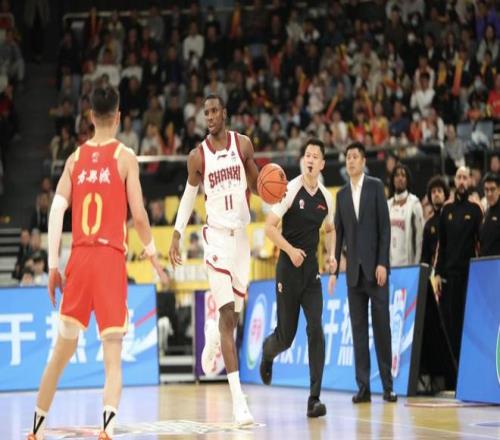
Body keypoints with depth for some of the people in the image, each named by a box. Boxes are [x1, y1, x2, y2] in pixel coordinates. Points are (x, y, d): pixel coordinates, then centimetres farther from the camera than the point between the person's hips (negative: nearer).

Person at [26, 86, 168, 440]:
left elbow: (56, 211, 3)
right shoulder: (124, 157, 0)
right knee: (113, 357, -5)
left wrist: (53, 265, 5)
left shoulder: (75, 158, 10)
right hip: (111, 257, -3)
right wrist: (153, 255, 9)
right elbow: (138, 215, -5)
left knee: (62, 351, 15)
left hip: (79, 258, 4)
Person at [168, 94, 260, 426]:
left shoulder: (243, 144, 2)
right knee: (228, 314, -13)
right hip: (216, 235, -3)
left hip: (241, 234, 3)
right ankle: (238, 397, -15)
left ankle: (212, 335, 50)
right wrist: (177, 234, 4)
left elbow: (255, 184, 13)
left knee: (233, 314, 11)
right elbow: (189, 195, 11)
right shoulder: (198, 156, -1)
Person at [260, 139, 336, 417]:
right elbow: (270, 227, -12)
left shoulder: (326, 197, 4)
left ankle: (314, 398, -10)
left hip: (312, 270, 3)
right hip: (289, 269, -3)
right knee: (286, 335, 4)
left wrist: (332, 255, 5)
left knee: (316, 330, -12)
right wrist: (291, 250, -23)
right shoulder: (291, 190, -10)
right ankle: (267, 352, 43)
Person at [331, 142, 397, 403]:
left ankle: (387, 385, 1)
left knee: (382, 326, -3)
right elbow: (338, 232, 13)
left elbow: (385, 226, -4)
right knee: (358, 327, 2)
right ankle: (363, 386, 3)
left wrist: (382, 263, -11)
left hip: (375, 267, -4)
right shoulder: (342, 194, 13)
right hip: (354, 269, 4)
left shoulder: (376, 186, 2)